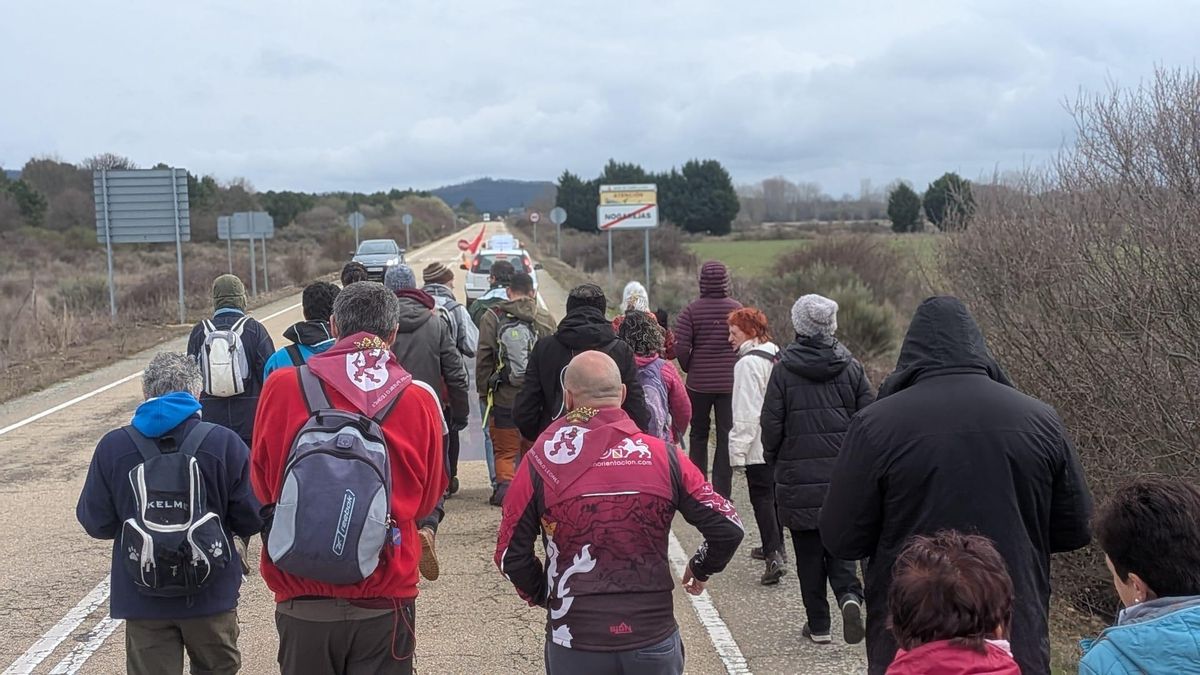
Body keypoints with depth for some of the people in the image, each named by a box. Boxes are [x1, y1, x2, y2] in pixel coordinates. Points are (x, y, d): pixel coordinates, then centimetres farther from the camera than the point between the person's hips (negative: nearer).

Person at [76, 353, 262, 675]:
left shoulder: (112, 446, -7)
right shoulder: (225, 443, -10)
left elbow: (95, 523, -1)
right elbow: (251, 519, -8)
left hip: (143, 598, 1)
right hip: (211, 596, 0)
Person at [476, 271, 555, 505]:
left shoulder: (492, 317, -4)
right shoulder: (544, 319, 1)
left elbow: (483, 359, -2)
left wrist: (483, 391, 7)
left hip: (503, 398, -1)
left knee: (504, 451, 8)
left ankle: (504, 485, -10)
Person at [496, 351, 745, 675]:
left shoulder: (541, 462, -7)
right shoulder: (664, 457, -6)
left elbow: (511, 555, -3)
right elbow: (727, 527, -4)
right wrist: (702, 568, 15)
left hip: (575, 644, 0)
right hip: (654, 639, 1)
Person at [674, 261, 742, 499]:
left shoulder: (691, 310, -6)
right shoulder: (737, 309, -4)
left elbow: (680, 347, -11)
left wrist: (690, 369, 6)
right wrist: (737, 368, 11)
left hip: (699, 382, 0)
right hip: (730, 382, 0)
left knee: (698, 434, 15)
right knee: (726, 436, 5)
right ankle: (722, 492, 5)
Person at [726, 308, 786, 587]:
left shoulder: (748, 363, -16)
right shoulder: (778, 357, 11)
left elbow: (746, 413, -19)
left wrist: (737, 452, -17)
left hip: (759, 447, -9)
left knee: (762, 498, -5)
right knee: (774, 494, 20)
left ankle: (773, 557, -13)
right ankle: (774, 547, 34)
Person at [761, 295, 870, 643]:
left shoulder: (784, 370, -7)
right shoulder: (851, 368, -1)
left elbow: (771, 427, -5)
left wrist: (775, 464, 11)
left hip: (798, 477, -2)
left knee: (808, 552, 8)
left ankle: (818, 624, 14)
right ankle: (849, 595, -11)